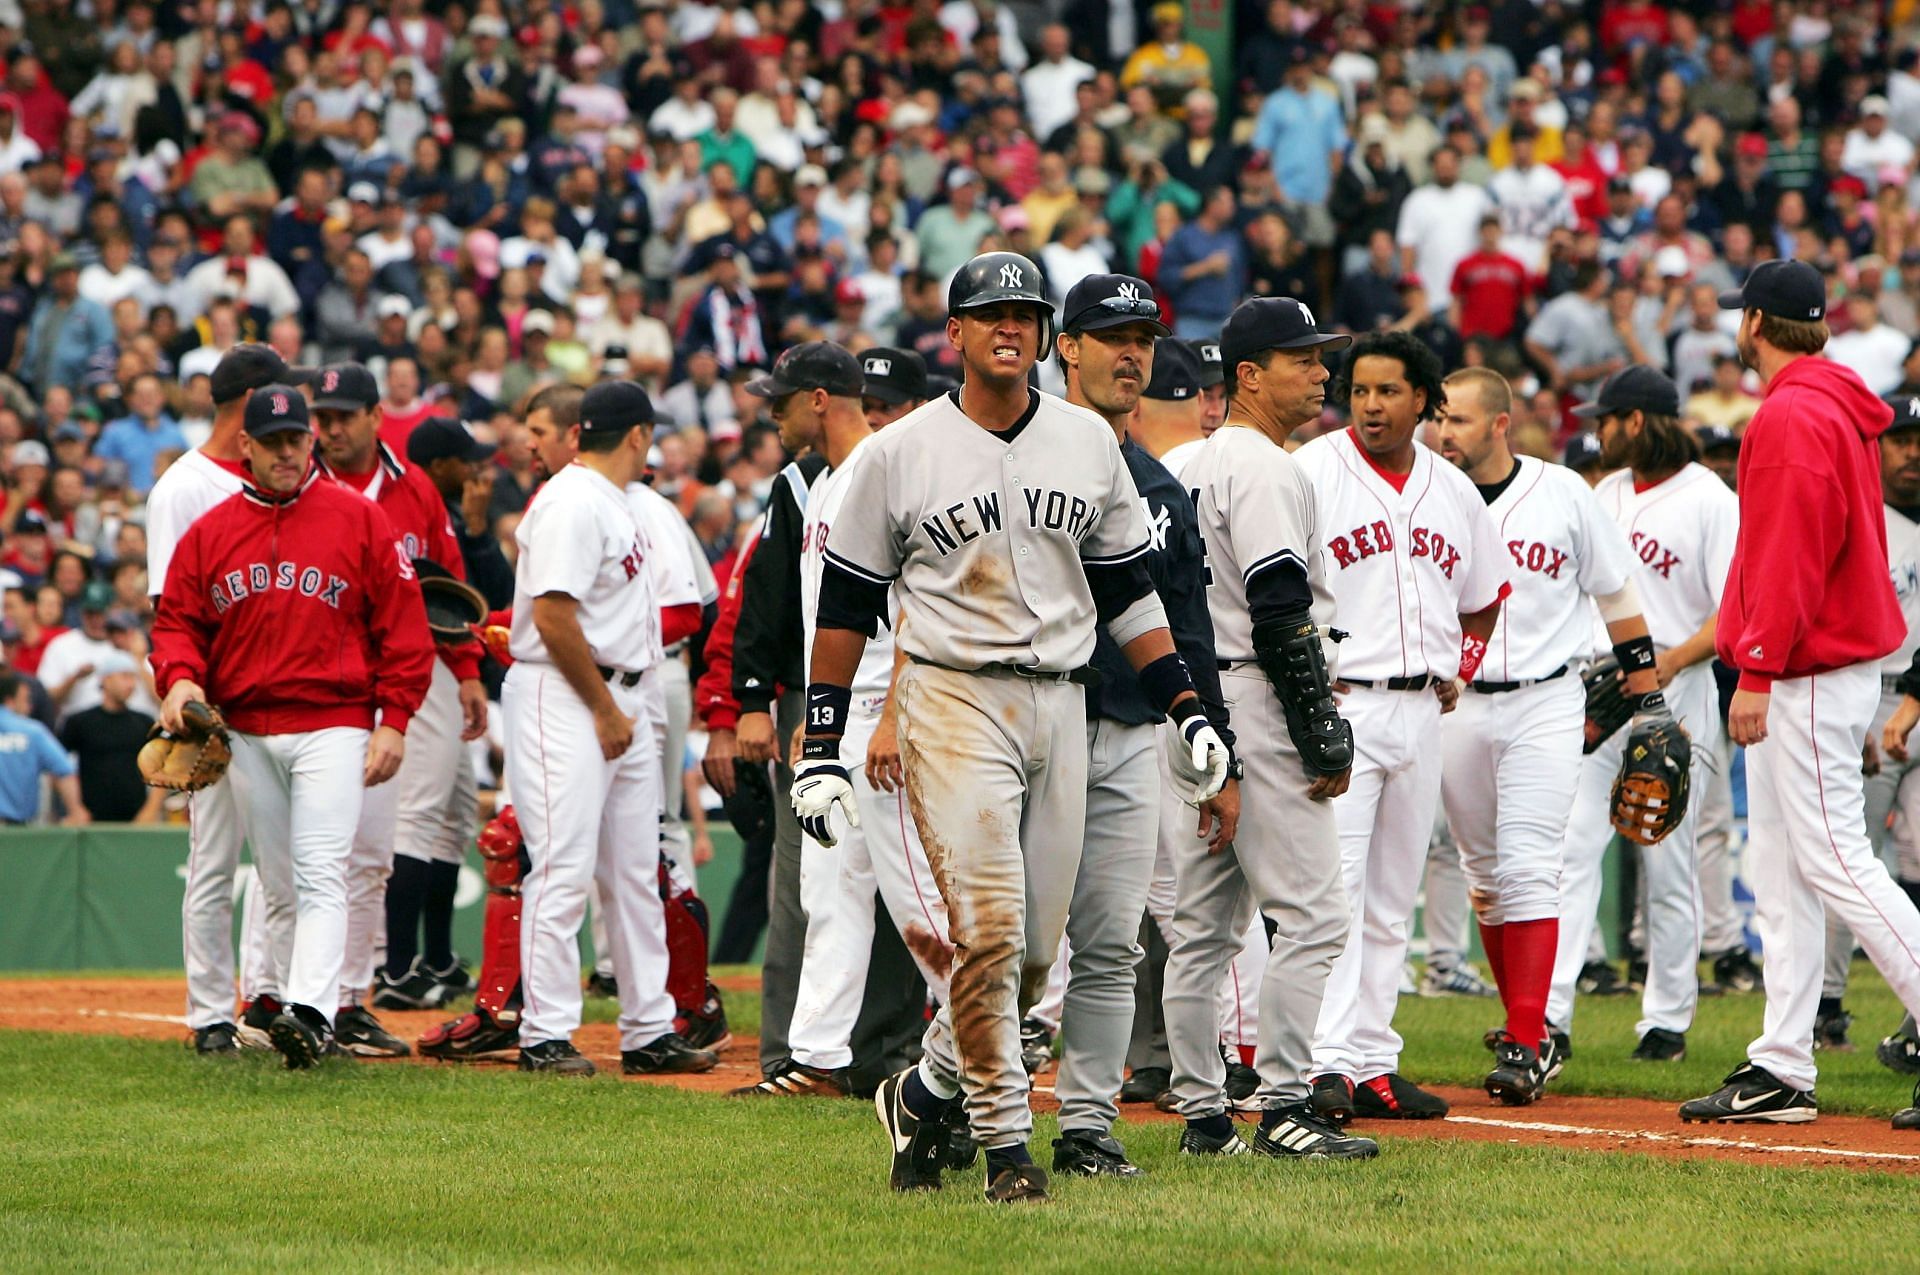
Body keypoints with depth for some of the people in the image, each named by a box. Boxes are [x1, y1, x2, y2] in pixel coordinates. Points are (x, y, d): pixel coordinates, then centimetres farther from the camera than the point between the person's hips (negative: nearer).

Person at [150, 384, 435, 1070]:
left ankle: (309, 1013, -28)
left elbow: (403, 624, 1)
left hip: (333, 724, -4)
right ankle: (321, 1008, 22)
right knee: (282, 882, 11)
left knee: (320, 876, -17)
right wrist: (180, 675, -11)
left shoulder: (360, 520, 2)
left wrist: (394, 720, -6)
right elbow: (178, 620, 11)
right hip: (244, 734, 4)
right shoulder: (210, 531, 10)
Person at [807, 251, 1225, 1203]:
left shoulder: (1089, 443, 10)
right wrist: (821, 748, -1)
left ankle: (926, 1095, 25)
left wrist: (1187, 711, 10)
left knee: (1036, 947, 5)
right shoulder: (899, 455, -1)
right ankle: (1004, 1141, -8)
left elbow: (1127, 587, 17)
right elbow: (845, 606, 3)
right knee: (988, 927, -14)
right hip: (955, 703, -4)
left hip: (1060, 705, 4)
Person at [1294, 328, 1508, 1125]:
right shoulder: (1310, 474, -5)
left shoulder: (1454, 491, 12)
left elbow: (1484, 597, 26)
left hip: (1421, 711, 6)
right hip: (1338, 703, -6)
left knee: (1392, 900, 9)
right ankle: (1326, 1065, -17)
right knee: (1332, 887, -13)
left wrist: (1458, 670, 13)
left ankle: (1373, 1065, 13)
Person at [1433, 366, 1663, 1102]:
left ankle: (1526, 1045, -15)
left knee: (1529, 867, -12)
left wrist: (1646, 692, 9)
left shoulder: (1562, 493, 1)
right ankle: (1529, 1031, 22)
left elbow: (1615, 592, 10)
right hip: (1455, 708, 3)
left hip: (1547, 704, -3)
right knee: (1485, 871, 8)